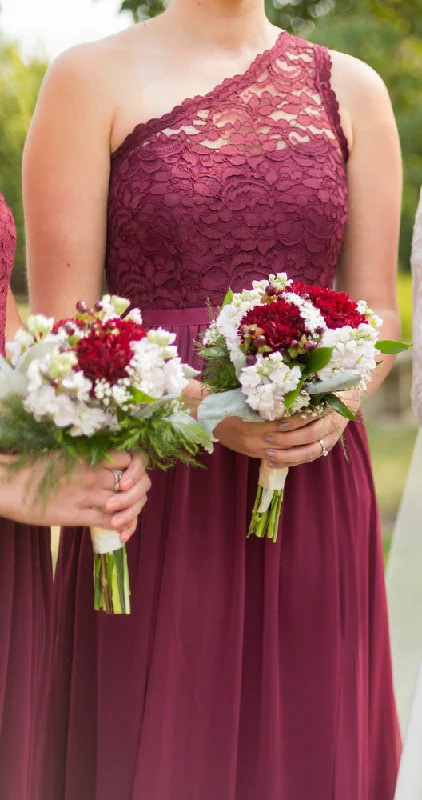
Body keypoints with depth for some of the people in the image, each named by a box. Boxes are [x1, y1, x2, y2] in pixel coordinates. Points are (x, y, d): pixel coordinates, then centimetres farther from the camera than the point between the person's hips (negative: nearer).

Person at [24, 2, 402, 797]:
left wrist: (336, 402, -10)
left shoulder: (350, 90, 10)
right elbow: (62, 325, -4)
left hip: (313, 491, 3)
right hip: (156, 493, -2)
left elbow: (377, 310, 11)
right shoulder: (93, 78, 1)